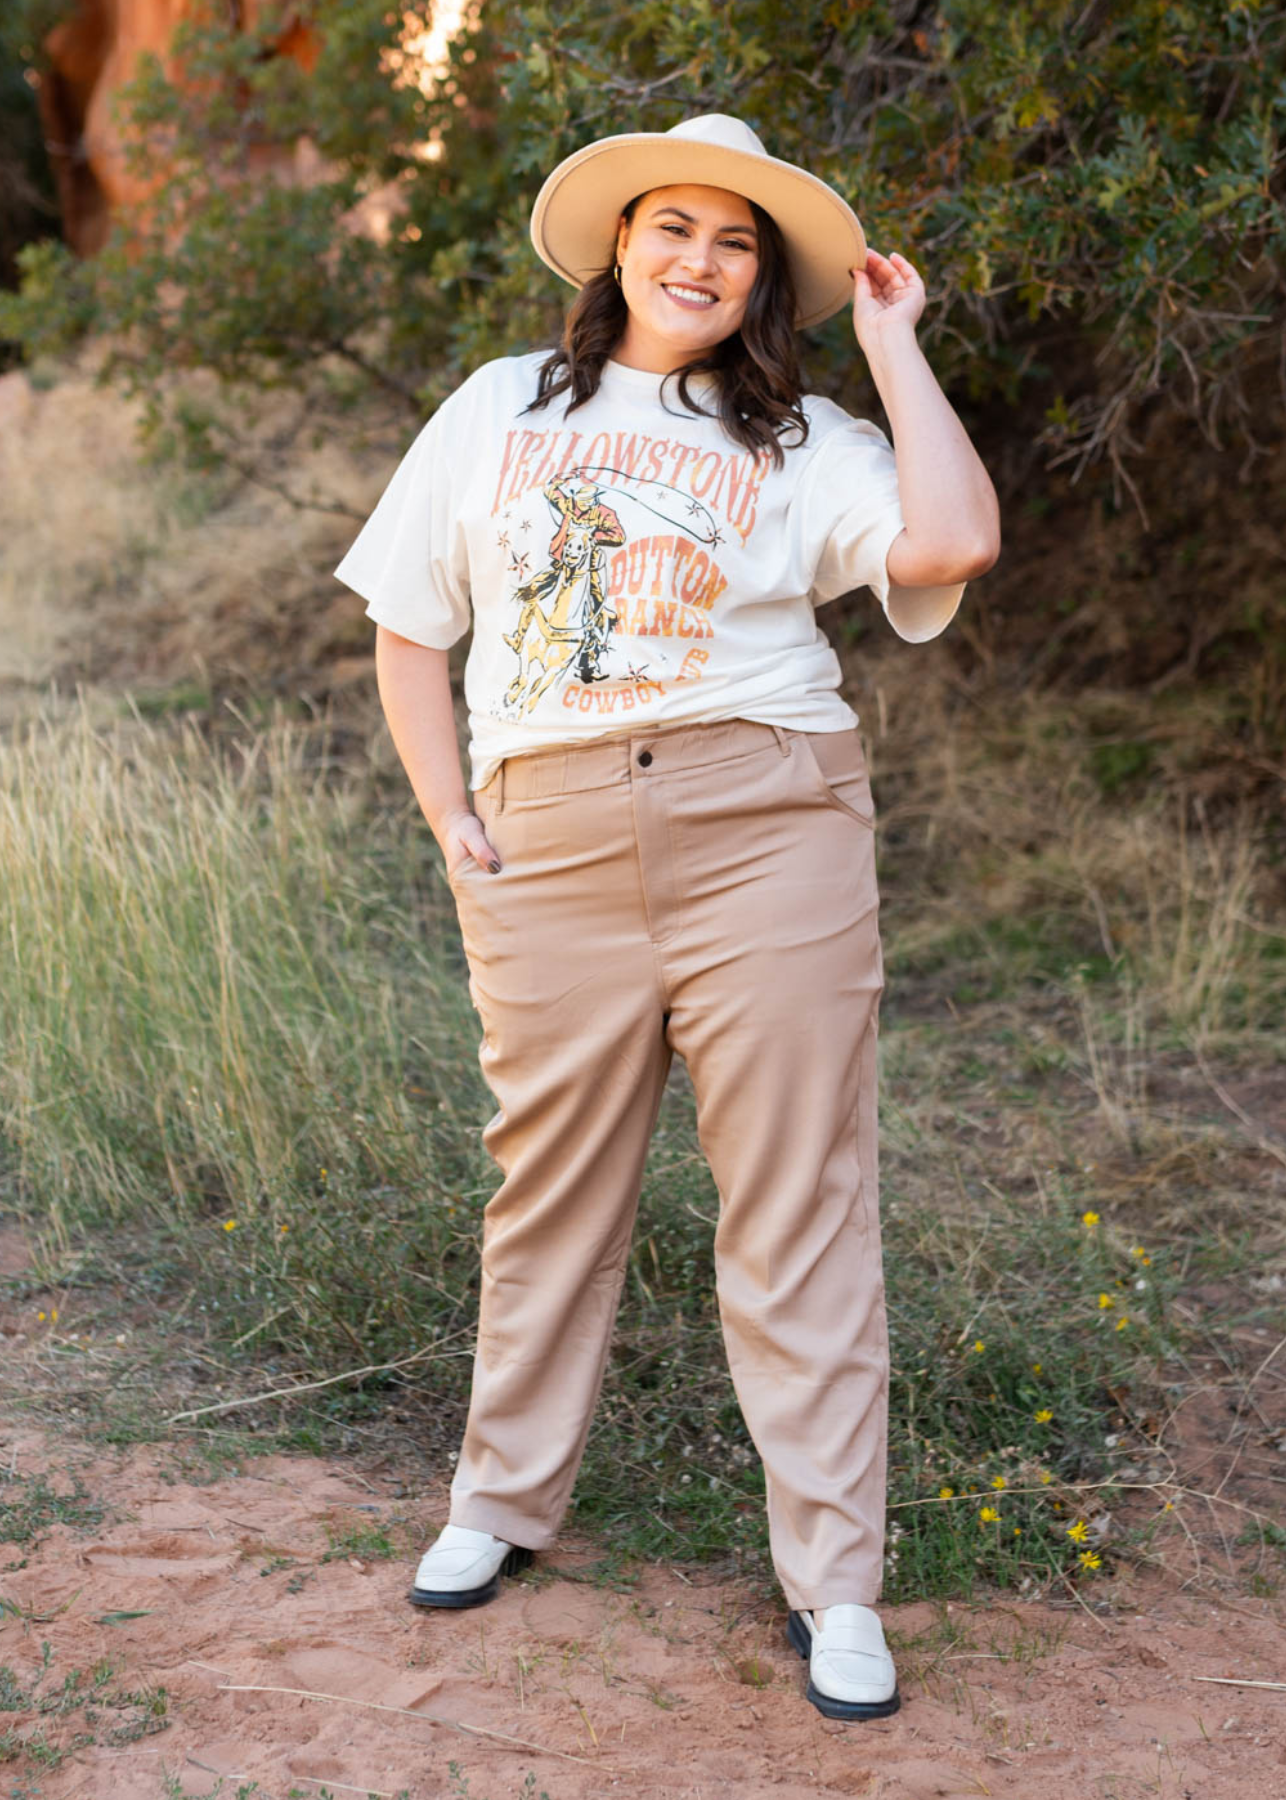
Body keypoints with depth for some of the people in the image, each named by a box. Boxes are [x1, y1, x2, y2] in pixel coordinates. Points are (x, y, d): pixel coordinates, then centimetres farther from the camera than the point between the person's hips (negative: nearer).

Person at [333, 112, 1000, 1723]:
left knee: (798, 1210, 0)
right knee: (551, 1186, 11)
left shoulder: (804, 441, 8)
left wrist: (894, 344, -1)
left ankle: (834, 1582, 9)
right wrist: (450, 821, 5)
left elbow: (955, 544, -12)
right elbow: (408, 626, 16)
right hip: (551, 849, 2)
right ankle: (504, 1501, 32)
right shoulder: (501, 409, 15)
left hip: (766, 832, -1)